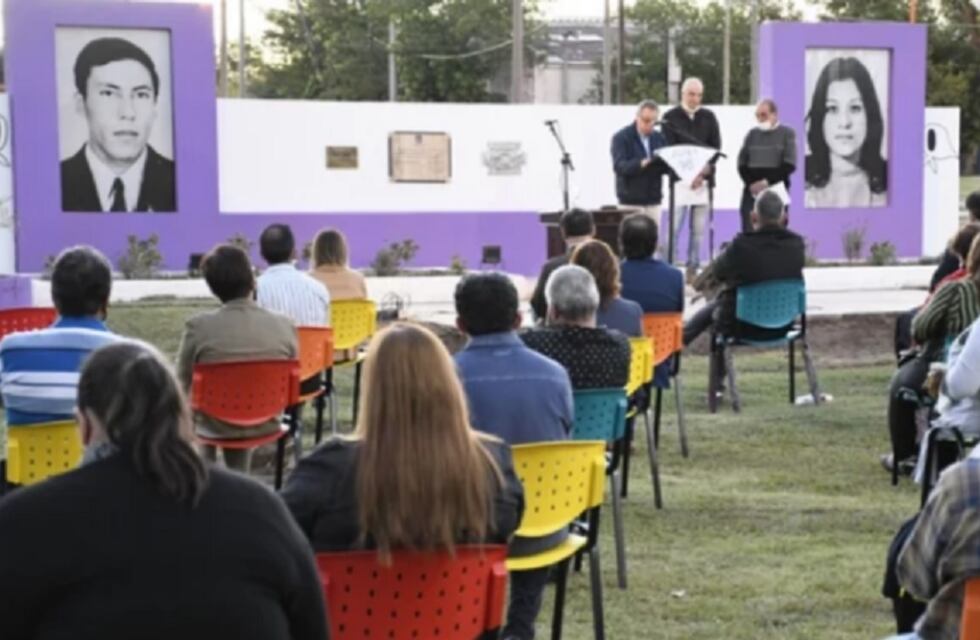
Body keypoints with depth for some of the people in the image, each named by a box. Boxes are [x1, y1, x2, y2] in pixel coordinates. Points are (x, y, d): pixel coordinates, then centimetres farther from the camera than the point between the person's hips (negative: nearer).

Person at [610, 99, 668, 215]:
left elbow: (667, 165, 9)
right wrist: (641, 164, -34)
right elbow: (619, 165, -17)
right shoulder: (621, 137, -4)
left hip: (653, 200, 5)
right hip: (631, 200, -5)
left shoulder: (659, 138, 12)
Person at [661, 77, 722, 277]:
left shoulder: (709, 117, 11)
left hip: (704, 179, 3)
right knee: (674, 226, -7)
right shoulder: (670, 117, 3)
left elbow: (716, 148, 5)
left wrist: (703, 173, -10)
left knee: (698, 228, 2)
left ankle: (693, 268, 8)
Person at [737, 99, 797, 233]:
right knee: (749, 232, -4)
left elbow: (789, 165, -5)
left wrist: (767, 182, -13)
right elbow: (742, 163, 10)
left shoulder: (787, 133, 4)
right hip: (752, 191, 3)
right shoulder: (752, 134, 13)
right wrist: (751, 183, -7)